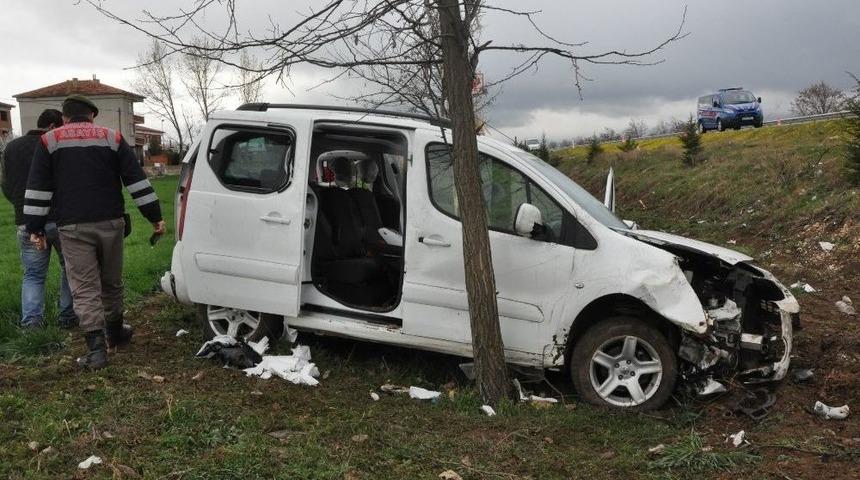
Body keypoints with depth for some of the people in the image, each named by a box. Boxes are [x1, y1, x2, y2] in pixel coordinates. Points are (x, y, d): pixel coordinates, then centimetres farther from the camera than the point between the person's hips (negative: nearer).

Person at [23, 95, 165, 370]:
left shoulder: (49, 141, 6)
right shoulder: (112, 138, 7)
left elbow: (38, 188, 2)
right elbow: (136, 180, 2)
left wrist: (35, 228, 6)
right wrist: (155, 216, 3)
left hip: (73, 228, -1)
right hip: (110, 223, 2)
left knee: (85, 289, -1)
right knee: (112, 282, 18)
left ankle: (97, 349, -8)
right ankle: (115, 334, 33)